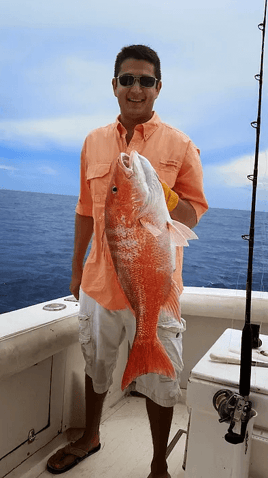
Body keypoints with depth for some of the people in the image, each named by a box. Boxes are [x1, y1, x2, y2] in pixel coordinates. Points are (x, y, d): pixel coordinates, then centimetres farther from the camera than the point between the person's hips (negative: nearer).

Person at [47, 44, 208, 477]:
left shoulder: (179, 145, -5)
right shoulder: (94, 142, 6)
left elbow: (193, 217, -5)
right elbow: (86, 210, 12)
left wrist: (156, 187, -24)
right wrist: (76, 269, 15)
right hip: (100, 281, 4)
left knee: (159, 382, 9)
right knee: (96, 368, 23)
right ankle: (89, 438, 50)